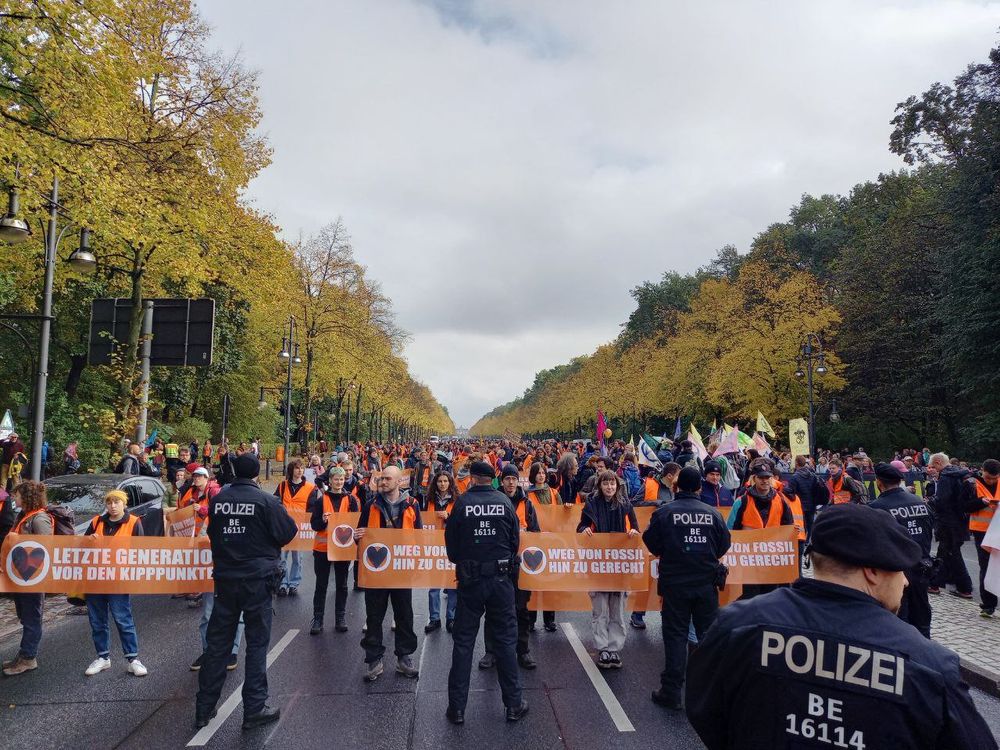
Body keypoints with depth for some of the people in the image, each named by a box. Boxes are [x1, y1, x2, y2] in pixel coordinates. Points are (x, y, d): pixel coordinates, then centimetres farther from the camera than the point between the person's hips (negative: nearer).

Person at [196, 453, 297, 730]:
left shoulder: (217, 500, 1)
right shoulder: (266, 501, -14)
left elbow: (212, 533, 15)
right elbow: (289, 532, -7)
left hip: (225, 579, 4)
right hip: (257, 579, -4)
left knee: (218, 642, 14)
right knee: (257, 642, 6)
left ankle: (204, 708, 22)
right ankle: (254, 708, 11)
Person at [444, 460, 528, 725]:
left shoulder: (462, 503, -8)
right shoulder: (505, 502, -4)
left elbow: (450, 543, -1)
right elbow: (515, 539, 2)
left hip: (470, 580, -1)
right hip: (501, 578, 1)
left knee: (463, 641, 9)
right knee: (506, 639, 12)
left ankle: (457, 707, 15)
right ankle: (514, 704, 19)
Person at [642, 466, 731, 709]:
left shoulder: (663, 512, -10)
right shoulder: (713, 513, -3)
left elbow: (652, 544, -5)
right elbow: (724, 544, 4)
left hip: (675, 582, -2)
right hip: (707, 582, 2)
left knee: (675, 634, 5)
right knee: (709, 633, 15)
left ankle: (671, 691, 9)